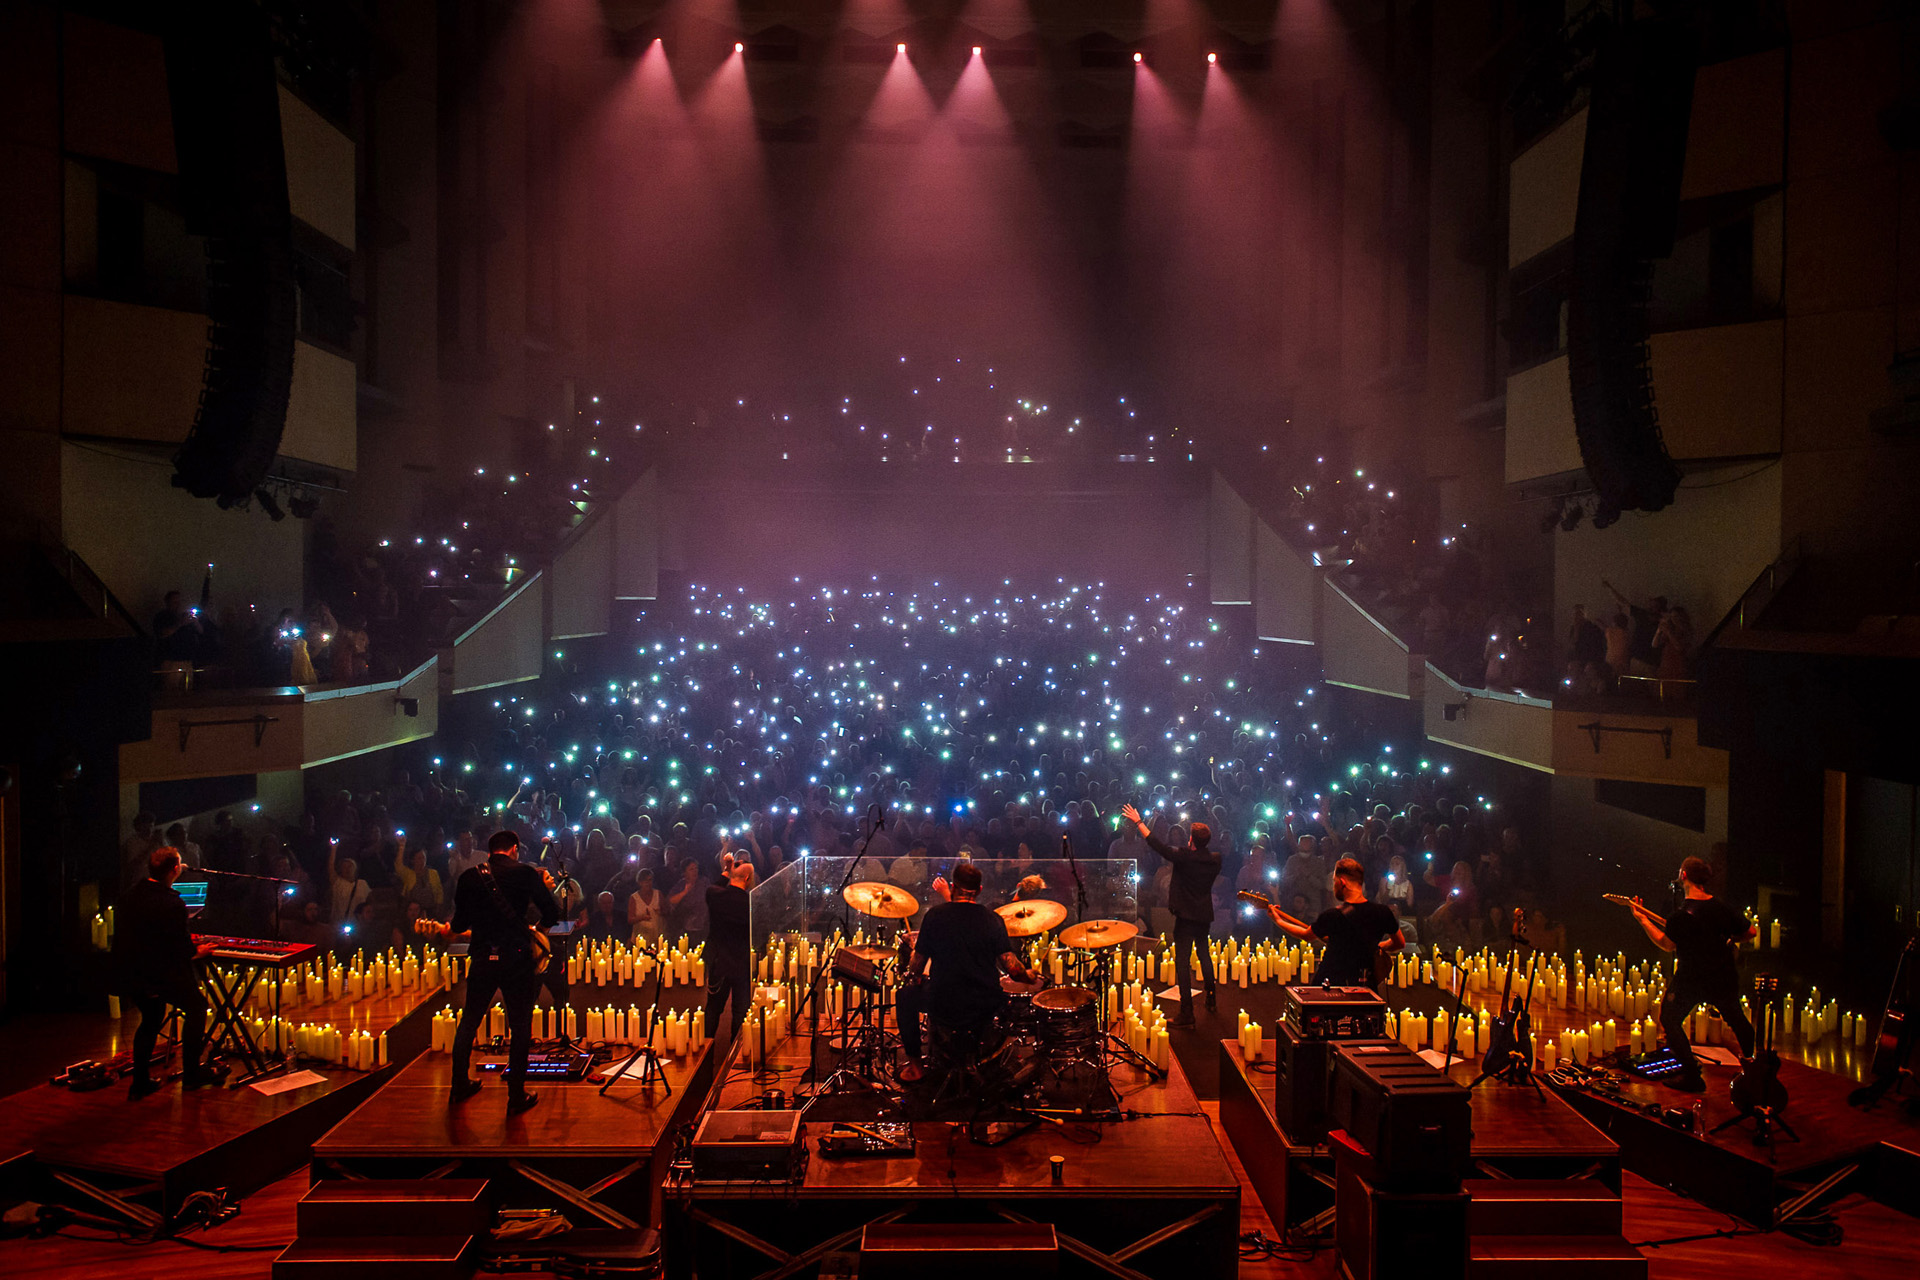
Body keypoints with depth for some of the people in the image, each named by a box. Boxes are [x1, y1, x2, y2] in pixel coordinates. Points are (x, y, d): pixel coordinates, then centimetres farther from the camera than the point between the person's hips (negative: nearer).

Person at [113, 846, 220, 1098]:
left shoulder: (131, 895, 1)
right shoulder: (172, 904, -23)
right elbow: (183, 951, -19)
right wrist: (198, 952, 4)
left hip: (129, 973, 8)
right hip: (160, 975, -8)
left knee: (151, 1018, 25)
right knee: (196, 1006, 12)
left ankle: (140, 1082, 28)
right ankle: (192, 1072, 16)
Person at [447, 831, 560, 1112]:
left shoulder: (469, 877, 5)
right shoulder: (526, 873, -3)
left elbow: (459, 925, 9)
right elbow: (552, 913, -5)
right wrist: (537, 928, 16)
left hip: (482, 959, 3)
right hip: (517, 959, -3)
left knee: (469, 1021, 20)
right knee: (520, 1026, 6)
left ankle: (460, 1085, 31)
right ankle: (516, 1096, 9)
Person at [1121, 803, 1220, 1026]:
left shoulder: (1184, 857, -18)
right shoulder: (1215, 859, -2)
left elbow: (1157, 844, -15)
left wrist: (1138, 821, -7)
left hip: (1186, 915, -7)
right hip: (1205, 914, 7)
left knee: (1182, 961, -4)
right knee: (1204, 954, 25)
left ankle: (1187, 1013, -6)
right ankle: (1210, 1001, 36)